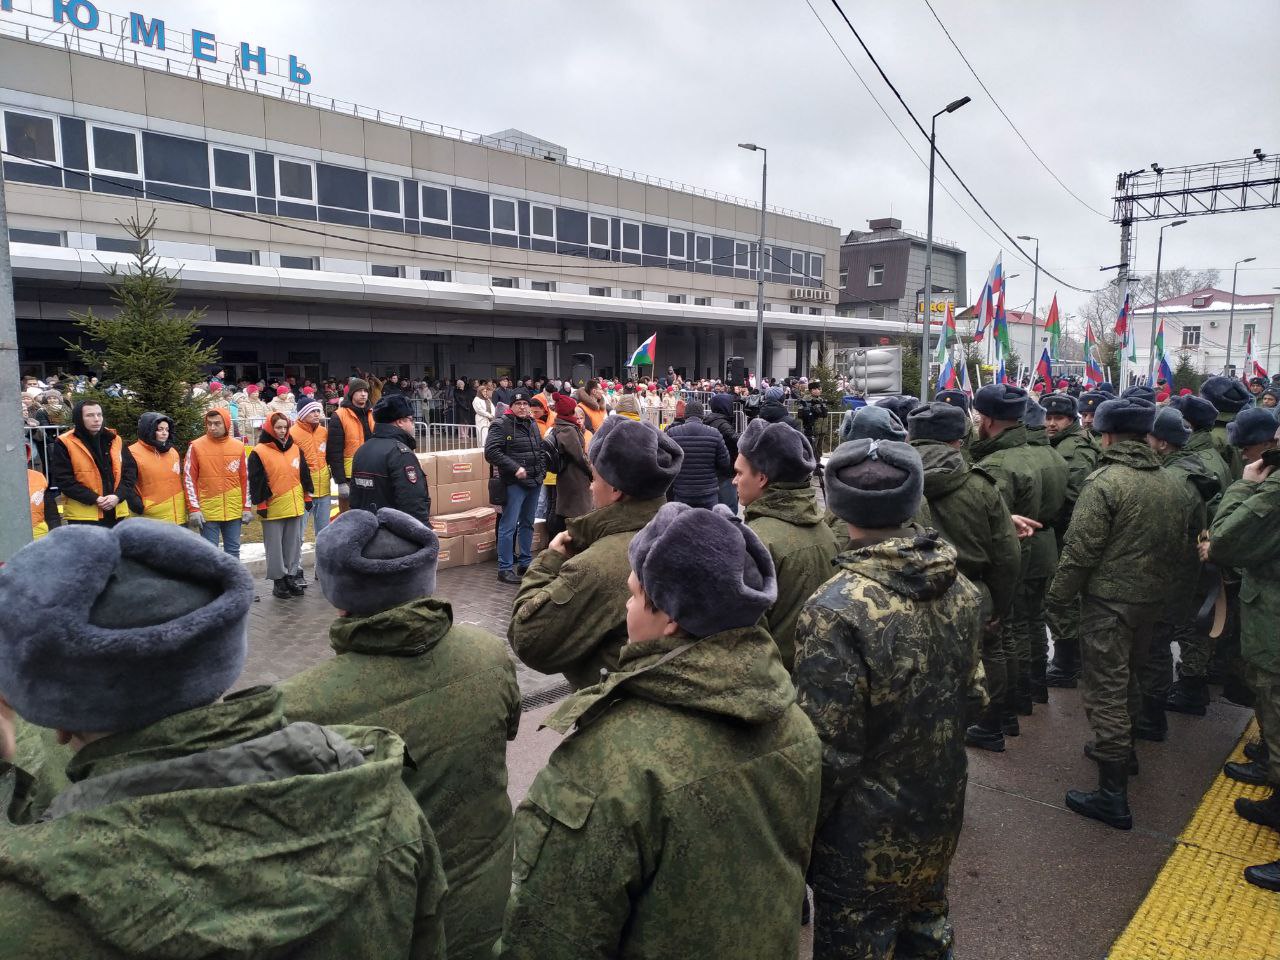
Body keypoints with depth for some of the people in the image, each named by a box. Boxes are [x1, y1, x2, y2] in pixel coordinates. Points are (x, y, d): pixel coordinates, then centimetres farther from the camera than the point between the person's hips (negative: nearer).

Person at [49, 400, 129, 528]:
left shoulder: (114, 440, 9)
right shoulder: (64, 444, -3)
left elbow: (128, 474, 9)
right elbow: (64, 480, -8)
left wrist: (118, 496, -9)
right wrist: (94, 499, -16)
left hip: (116, 513, 4)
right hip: (83, 517, -4)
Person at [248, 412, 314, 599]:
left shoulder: (295, 449, 9)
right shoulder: (259, 452, -6)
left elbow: (304, 474, 15)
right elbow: (256, 482, -7)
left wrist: (307, 497, 13)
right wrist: (261, 505, -10)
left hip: (294, 506, 5)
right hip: (272, 509, -5)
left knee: (293, 544, 11)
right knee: (275, 546, 3)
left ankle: (291, 577, 21)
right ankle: (279, 580, 12)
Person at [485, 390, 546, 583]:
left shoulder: (532, 425, 15)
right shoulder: (501, 425, -8)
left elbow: (541, 450, 24)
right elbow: (491, 451, -18)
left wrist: (542, 470, 8)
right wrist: (515, 468, -22)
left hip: (534, 482, 7)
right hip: (514, 483, -7)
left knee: (527, 524, 16)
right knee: (509, 526, -6)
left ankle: (526, 563, 26)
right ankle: (505, 568, 1)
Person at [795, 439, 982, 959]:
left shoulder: (836, 611, -29)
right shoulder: (960, 587, -6)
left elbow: (829, 751, -24)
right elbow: (969, 690, 7)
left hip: (865, 839, -6)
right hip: (939, 818, 6)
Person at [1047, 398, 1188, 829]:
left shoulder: (1104, 482, -19)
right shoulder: (1171, 483, 4)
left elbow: (1080, 551, -20)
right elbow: (1177, 543, 14)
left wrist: (1058, 596, -9)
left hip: (1109, 599, -8)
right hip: (1153, 595, 8)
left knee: (1106, 690, -2)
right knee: (1130, 678, 25)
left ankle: (1113, 796, 1)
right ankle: (1122, 750, 44)